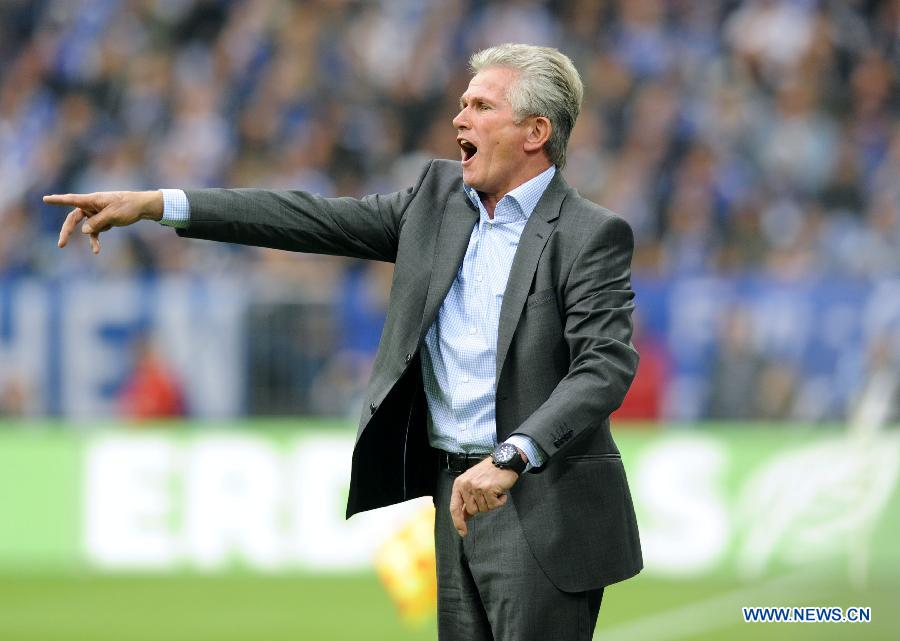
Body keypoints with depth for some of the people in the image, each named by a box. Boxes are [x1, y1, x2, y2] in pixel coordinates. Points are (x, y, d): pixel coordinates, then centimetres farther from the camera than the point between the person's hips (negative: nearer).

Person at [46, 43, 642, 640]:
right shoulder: (441, 195, 11)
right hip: (461, 500, 7)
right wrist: (155, 205, 2)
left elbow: (607, 365, -20)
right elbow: (319, 220, 9)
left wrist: (511, 457, -34)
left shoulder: (592, 236, -10)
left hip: (542, 512, -6)